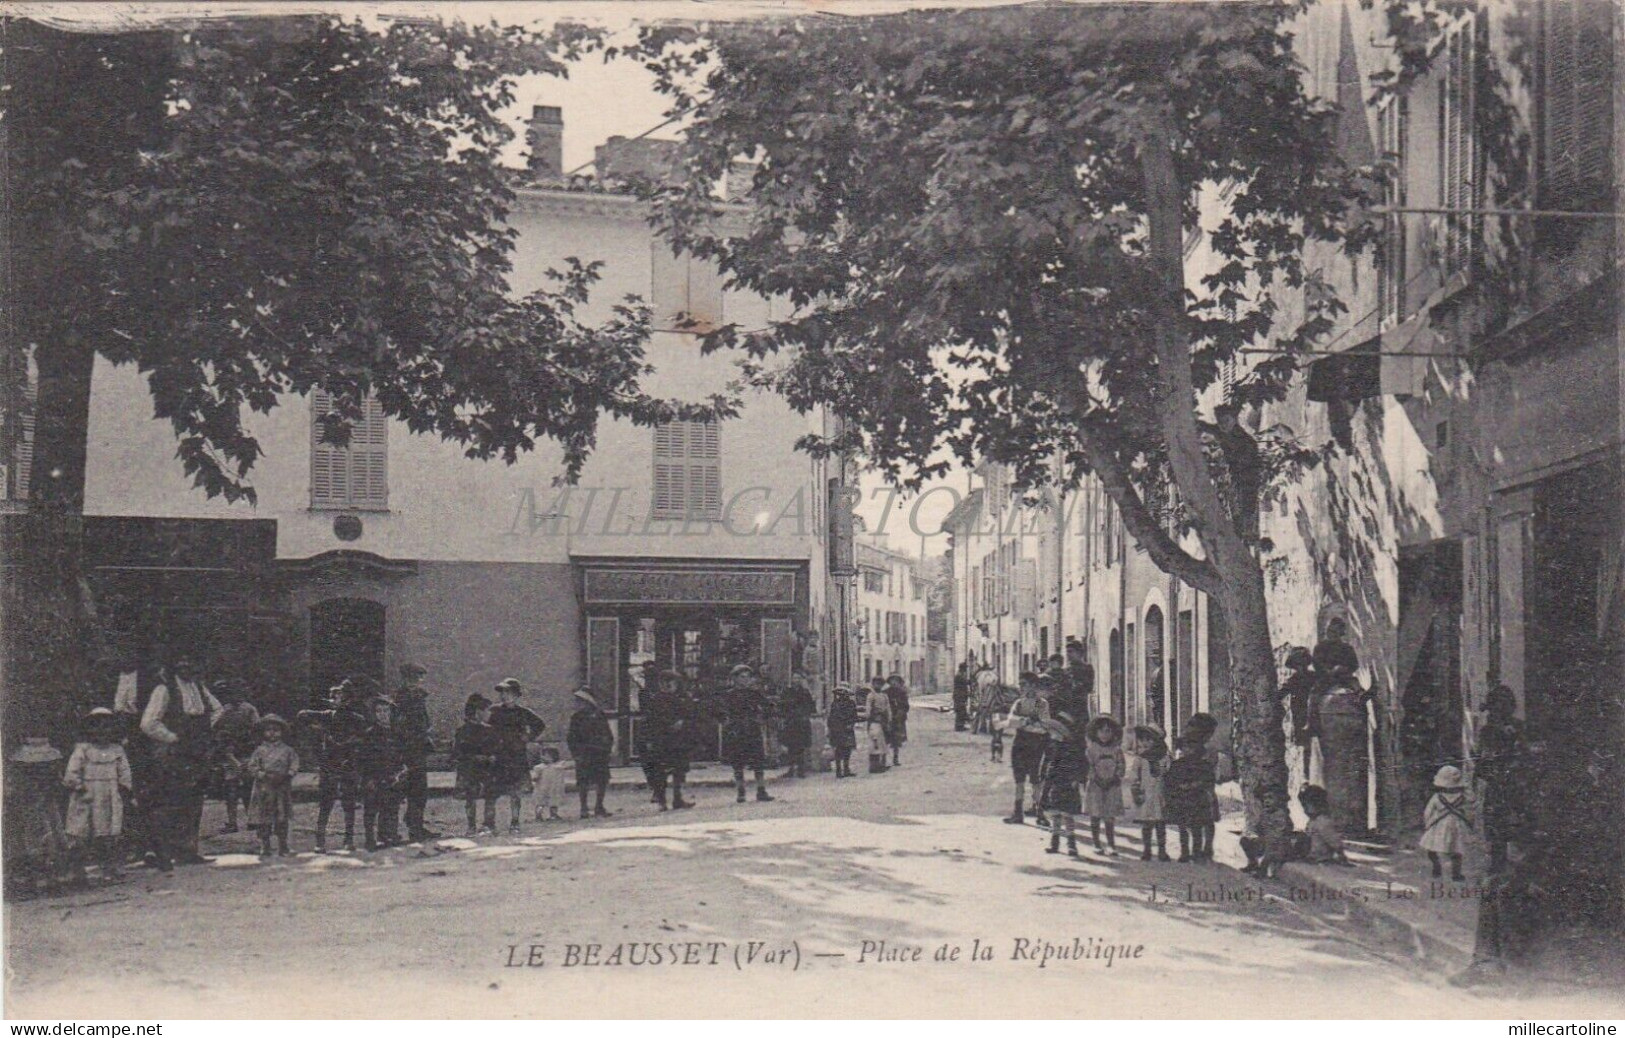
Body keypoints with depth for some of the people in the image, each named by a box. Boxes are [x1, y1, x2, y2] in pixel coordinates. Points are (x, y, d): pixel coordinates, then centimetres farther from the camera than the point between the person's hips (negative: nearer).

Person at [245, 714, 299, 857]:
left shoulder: (288, 750, 6)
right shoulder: (260, 750, 3)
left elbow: (294, 766, 2)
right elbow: (251, 767, -2)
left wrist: (284, 776, -14)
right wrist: (265, 775, -16)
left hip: (282, 788, 1)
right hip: (264, 789, -1)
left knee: (282, 819, 5)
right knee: (264, 819, 0)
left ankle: (283, 847, 13)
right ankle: (264, 847, 7)